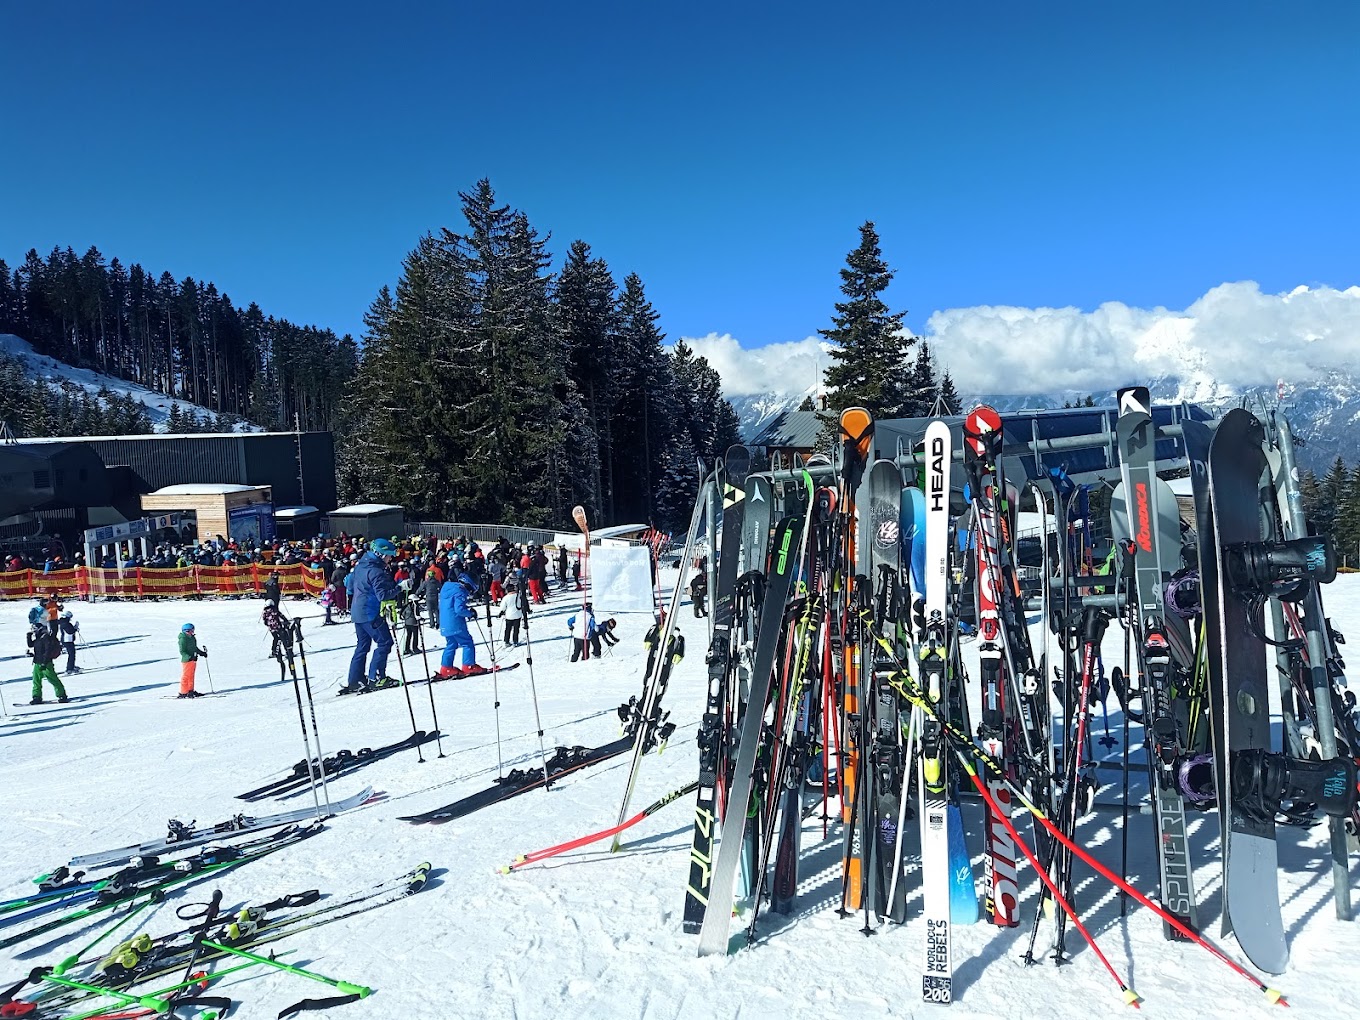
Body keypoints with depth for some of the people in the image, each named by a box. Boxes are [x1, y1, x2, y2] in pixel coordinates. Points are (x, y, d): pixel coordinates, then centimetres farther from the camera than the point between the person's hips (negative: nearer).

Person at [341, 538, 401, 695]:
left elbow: (349, 583, 21)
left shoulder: (360, 566, 10)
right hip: (371, 614, -10)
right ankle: (376, 677, -3)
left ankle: (355, 680, 14)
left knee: (362, 646, 14)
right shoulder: (376, 571, -19)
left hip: (358, 612, 10)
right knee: (384, 642, -2)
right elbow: (383, 595, -26)